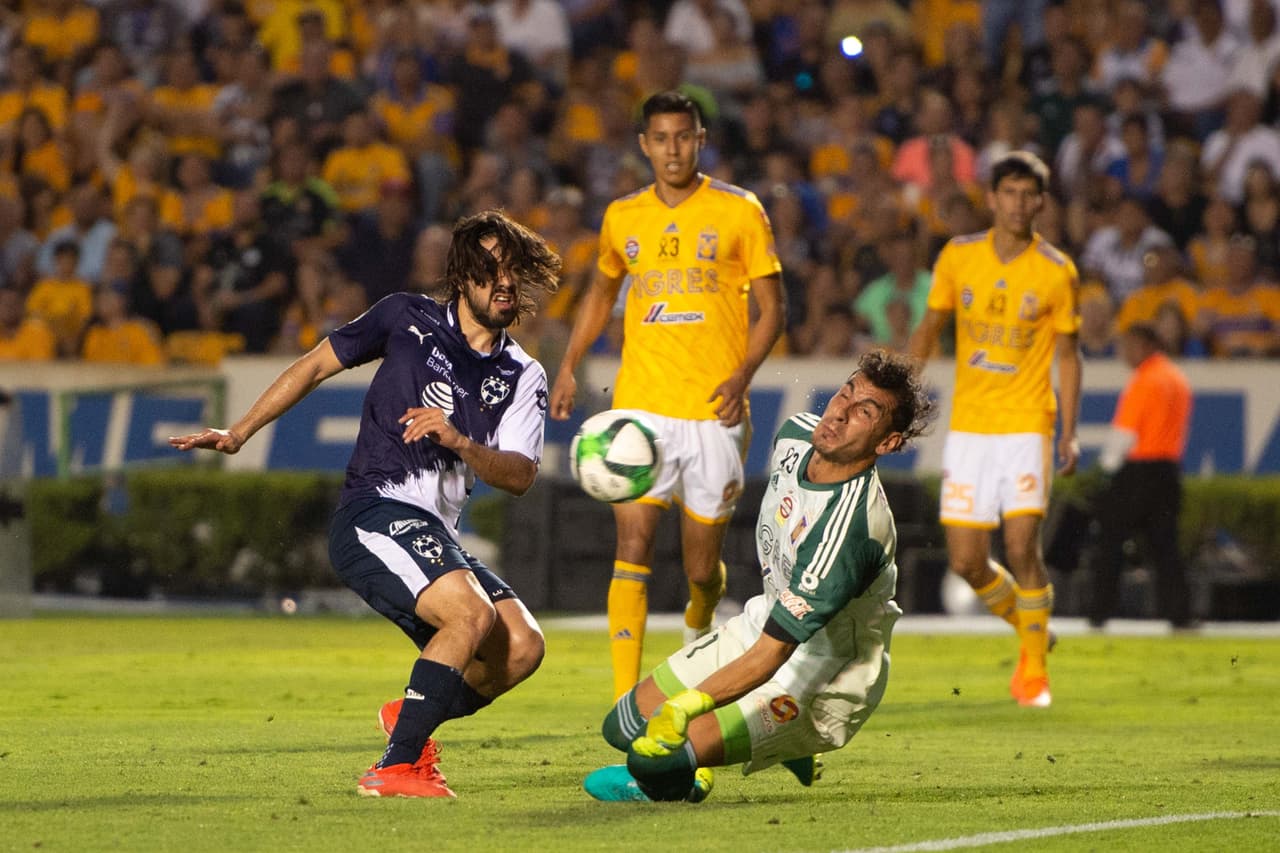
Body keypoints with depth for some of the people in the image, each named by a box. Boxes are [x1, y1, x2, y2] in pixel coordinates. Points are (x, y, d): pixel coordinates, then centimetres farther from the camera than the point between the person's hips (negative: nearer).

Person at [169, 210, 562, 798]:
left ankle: (410, 716, 16)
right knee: (472, 613, -28)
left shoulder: (523, 379, 12)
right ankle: (396, 767, -24)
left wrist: (459, 442, -20)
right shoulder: (408, 319, 5)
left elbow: (520, 475, -1)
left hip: (436, 537, 6)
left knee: (522, 645, -10)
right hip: (373, 513, -6)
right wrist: (239, 434, 12)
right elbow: (316, 365, 14)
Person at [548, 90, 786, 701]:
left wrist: (741, 377, -14)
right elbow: (602, 292, 26)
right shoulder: (623, 217, 9)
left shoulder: (739, 212, 0)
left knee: (700, 567, 6)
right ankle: (625, 701, -14)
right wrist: (569, 365, 14)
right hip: (640, 408, 1)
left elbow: (771, 308, 1)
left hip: (714, 414, -1)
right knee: (633, 547, -12)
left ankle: (700, 628, 42)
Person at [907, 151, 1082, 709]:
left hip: (1026, 426, -3)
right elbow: (930, 328, 13)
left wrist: (1069, 433, -4)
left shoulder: (1056, 272, -3)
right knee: (966, 562, 0)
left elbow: (1067, 354, 4)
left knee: (1022, 548, -14)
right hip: (968, 427, 3)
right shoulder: (958, 257, 2)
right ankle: (1028, 632, 27)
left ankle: (1035, 669, 3)